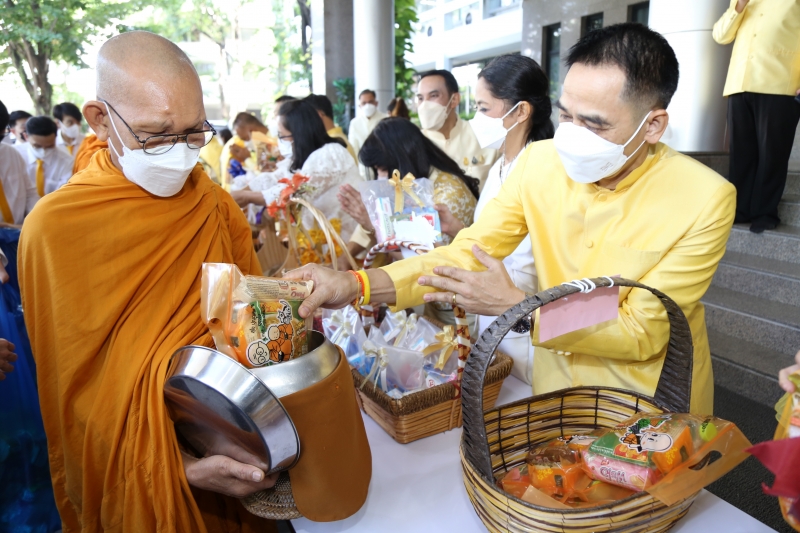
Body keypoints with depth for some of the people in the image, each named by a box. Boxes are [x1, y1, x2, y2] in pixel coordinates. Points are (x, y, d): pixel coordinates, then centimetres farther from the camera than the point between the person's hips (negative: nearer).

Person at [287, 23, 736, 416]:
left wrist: (517, 306, -31)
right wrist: (359, 285, -30)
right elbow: (467, 254, -15)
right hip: (555, 393, 3)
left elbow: (641, 333, -20)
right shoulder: (540, 162, -13)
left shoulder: (705, 200, -22)